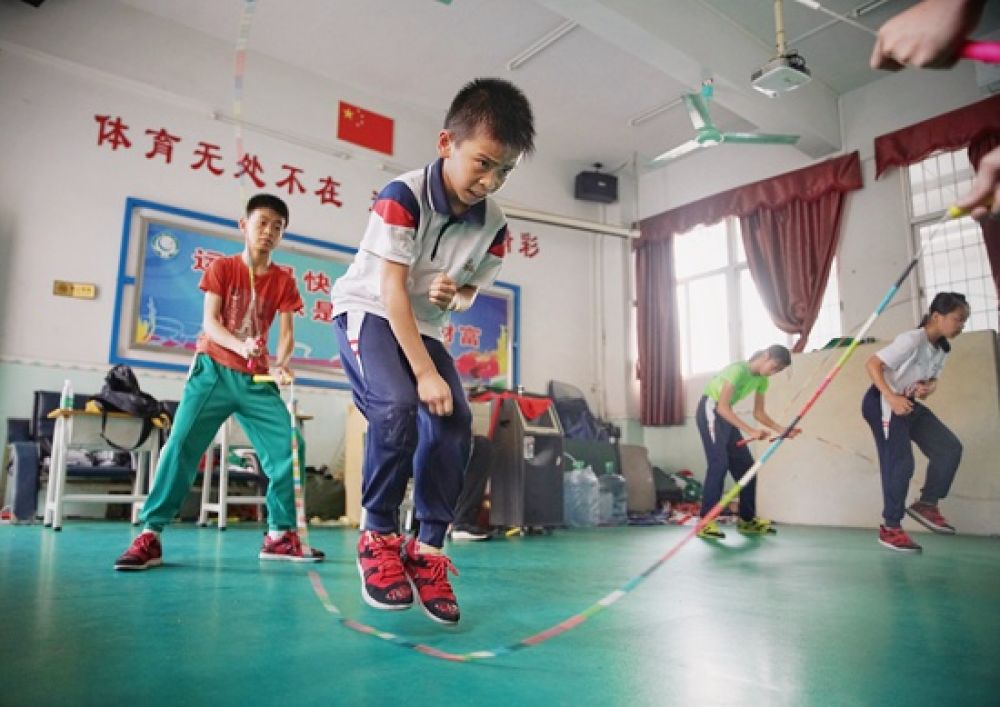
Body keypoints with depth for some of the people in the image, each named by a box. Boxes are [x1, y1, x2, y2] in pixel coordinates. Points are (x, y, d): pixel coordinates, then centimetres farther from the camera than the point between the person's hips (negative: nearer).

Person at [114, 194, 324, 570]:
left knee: (288, 446, -8)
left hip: (257, 378, 2)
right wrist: (240, 346, -30)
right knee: (182, 444, -13)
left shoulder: (283, 281, 4)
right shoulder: (222, 267, 0)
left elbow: (286, 332, -3)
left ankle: (280, 534, 4)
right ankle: (150, 535, -3)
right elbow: (209, 321, -9)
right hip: (214, 370, -2)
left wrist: (281, 365, -25)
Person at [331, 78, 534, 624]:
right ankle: (378, 536, -9)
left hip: (425, 328, 5)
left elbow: (469, 292, 6)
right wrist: (425, 373, -27)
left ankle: (428, 548, 0)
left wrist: (454, 295, -21)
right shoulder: (403, 196, -23)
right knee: (397, 407, -29)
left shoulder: (493, 226, -8)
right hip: (367, 313, -5)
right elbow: (390, 288, -25)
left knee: (455, 426, -14)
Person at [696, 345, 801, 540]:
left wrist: (781, 430, -8)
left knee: (746, 466, 5)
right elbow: (722, 407, -30)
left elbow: (759, 413, 7)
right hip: (710, 410, -9)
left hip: (725, 415, 9)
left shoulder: (762, 380, 2)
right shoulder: (739, 370, -24)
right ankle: (705, 522, -20)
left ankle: (747, 519, 16)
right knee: (719, 462, -20)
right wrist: (750, 431, -35)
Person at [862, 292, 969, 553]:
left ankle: (927, 504, 15)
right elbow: (872, 364, -27)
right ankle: (889, 528, 1)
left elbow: (932, 379, 16)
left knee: (950, 447, 3)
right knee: (900, 463, -11)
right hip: (882, 403, -9)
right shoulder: (912, 340, -23)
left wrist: (928, 389, -10)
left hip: (909, 404, 9)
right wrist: (891, 398, -36)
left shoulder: (941, 348, 5)